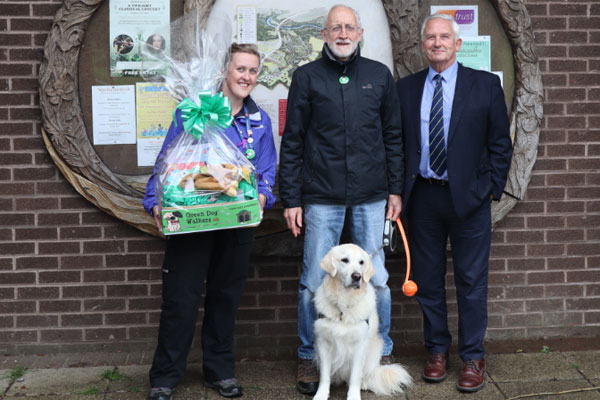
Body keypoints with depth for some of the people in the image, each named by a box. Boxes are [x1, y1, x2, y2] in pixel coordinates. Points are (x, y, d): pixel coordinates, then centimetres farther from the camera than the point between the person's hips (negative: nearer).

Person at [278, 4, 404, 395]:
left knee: (377, 280, 7)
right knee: (314, 283, 3)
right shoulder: (307, 77, 3)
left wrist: (395, 189, 6)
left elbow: (393, 137, 11)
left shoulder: (380, 75, 8)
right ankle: (309, 359, 19)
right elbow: (292, 143, 2)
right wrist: (290, 199, -1)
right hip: (321, 198, -1)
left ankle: (382, 353, 24)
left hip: (371, 197, 2)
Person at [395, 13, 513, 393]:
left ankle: (473, 358, 16)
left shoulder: (485, 84, 1)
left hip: (469, 196, -2)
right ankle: (438, 350, 25)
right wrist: (399, 189, 1)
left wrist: (492, 187, -5)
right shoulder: (406, 88, 7)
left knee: (472, 281, 3)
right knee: (428, 279, 10)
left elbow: (500, 143, 2)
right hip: (422, 197, 2)